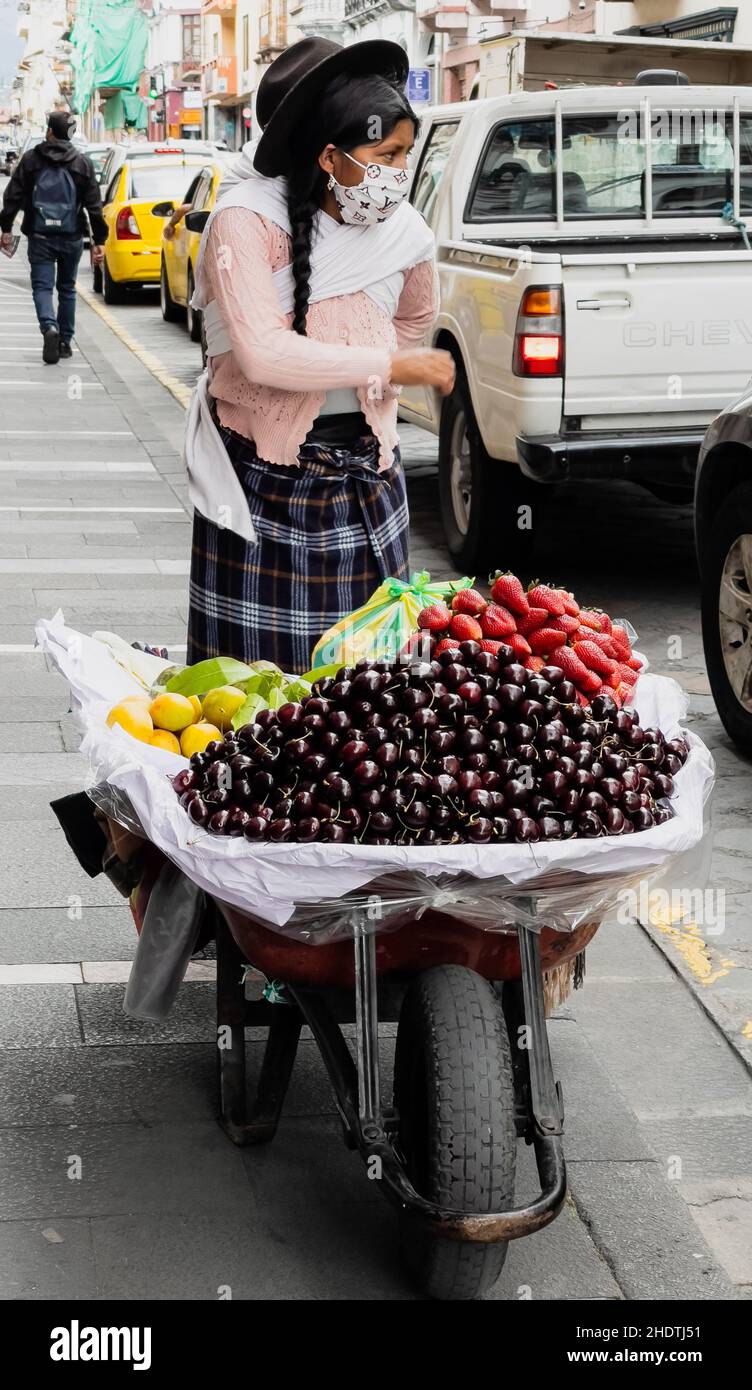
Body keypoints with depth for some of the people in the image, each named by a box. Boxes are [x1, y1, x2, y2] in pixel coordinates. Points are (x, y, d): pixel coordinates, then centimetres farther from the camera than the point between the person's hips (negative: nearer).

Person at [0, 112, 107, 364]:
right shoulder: (82, 163, 2)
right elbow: (94, 205, -1)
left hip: (40, 236, -2)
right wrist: (99, 241, 1)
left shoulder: (31, 159, -1)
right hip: (72, 238, 2)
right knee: (67, 288, 15)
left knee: (42, 286, -1)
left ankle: (50, 327, -27)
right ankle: (65, 341, 18)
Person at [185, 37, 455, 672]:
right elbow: (264, 353, -26)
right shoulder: (248, 219, -14)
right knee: (255, 660, -1)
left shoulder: (402, 231, 1)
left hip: (364, 468, 4)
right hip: (262, 470, -4)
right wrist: (392, 365, -20)